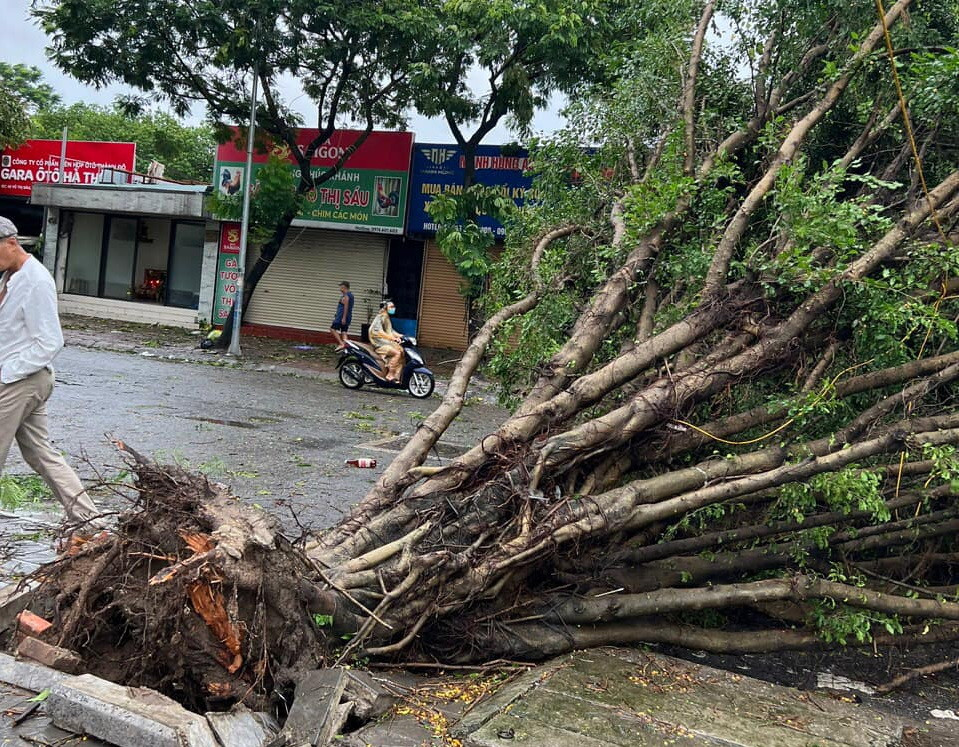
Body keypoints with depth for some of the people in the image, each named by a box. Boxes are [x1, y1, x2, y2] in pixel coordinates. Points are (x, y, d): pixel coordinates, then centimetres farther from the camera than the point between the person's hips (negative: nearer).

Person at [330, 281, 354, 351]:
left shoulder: (345, 296, -12)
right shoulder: (350, 295, 18)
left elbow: (346, 307, -20)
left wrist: (344, 318, -25)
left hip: (342, 316, -9)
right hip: (348, 317, 9)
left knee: (333, 329, -5)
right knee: (343, 332, 6)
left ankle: (341, 343, -16)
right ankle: (345, 346, -4)